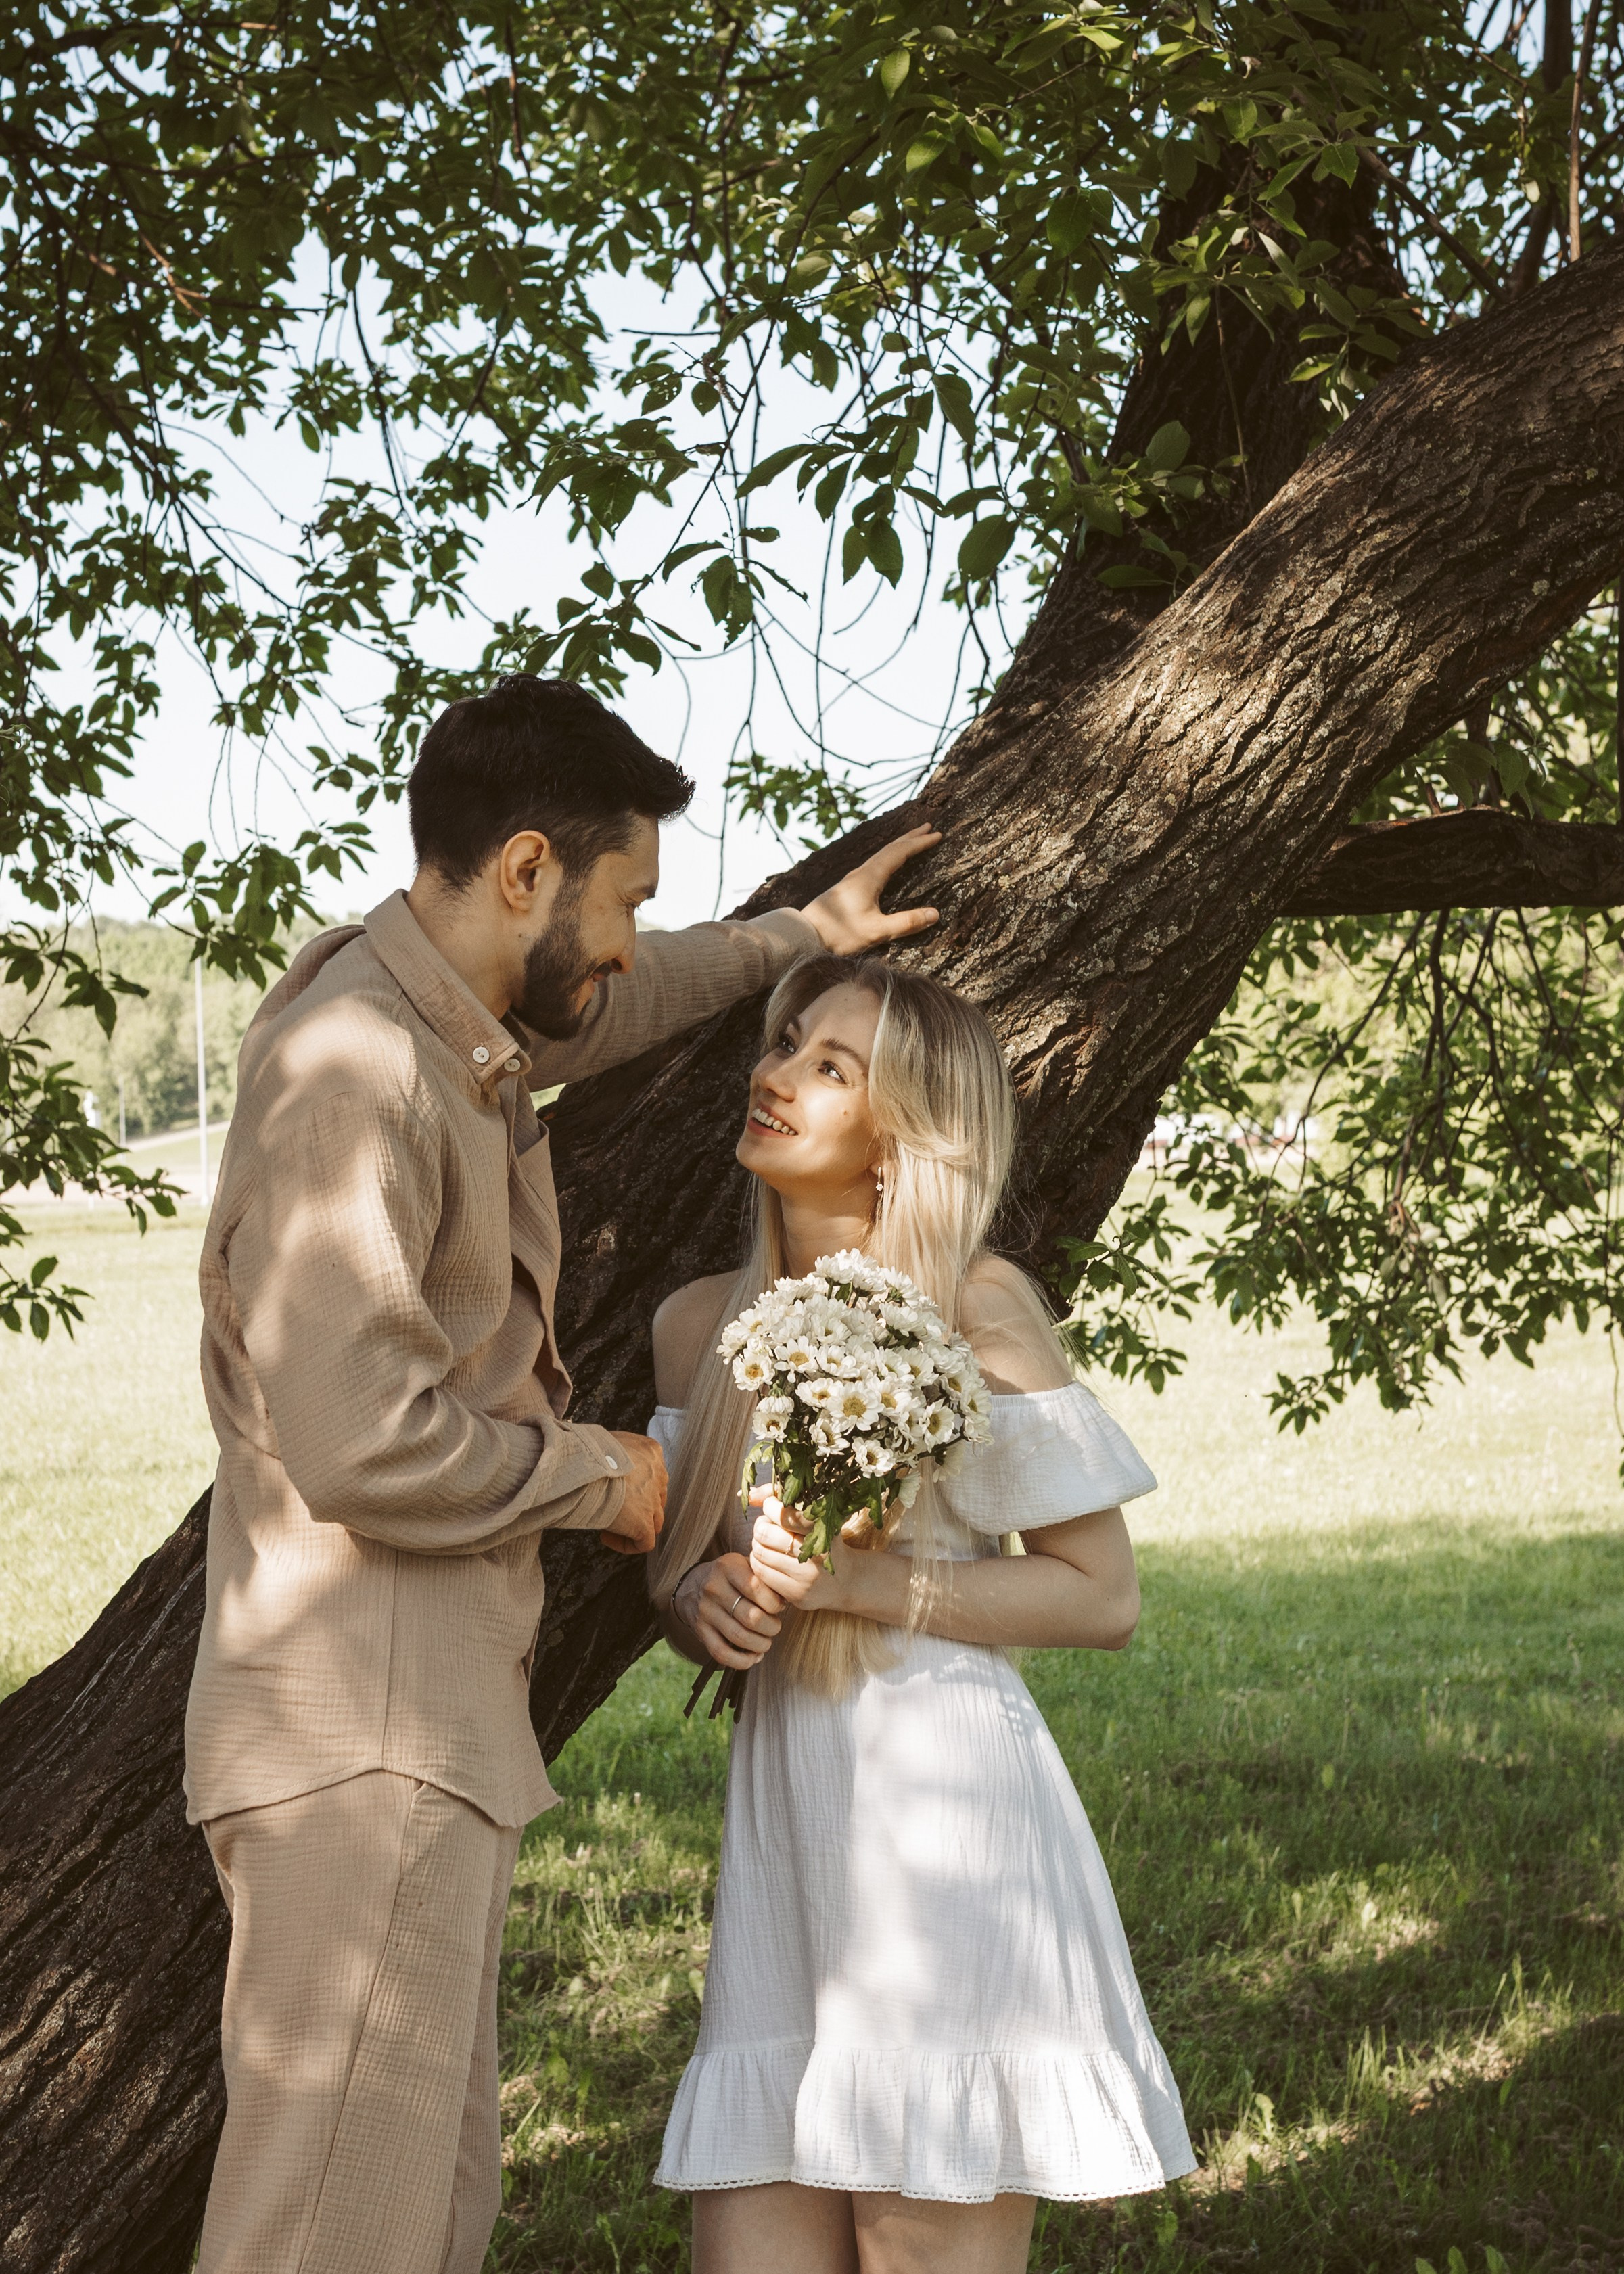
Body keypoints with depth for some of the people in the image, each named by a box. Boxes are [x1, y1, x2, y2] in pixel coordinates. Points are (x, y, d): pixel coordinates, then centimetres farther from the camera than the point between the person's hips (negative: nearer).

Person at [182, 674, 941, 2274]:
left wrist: (795, 937, 47)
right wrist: (604, 1475, -8)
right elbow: (367, 1443, -24)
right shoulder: (353, 1072, -17)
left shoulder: (451, 1024, 14)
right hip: (362, 1738, -10)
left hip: (431, 1727, 10)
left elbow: (594, 1010, 40)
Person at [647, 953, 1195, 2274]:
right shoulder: (699, 1326, 12)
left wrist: (866, 1585, -15)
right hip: (784, 1816, 5)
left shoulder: (975, 1308, -5)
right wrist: (707, 1603, -1)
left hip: (944, 1815, -5)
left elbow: (1105, 1596, -5)